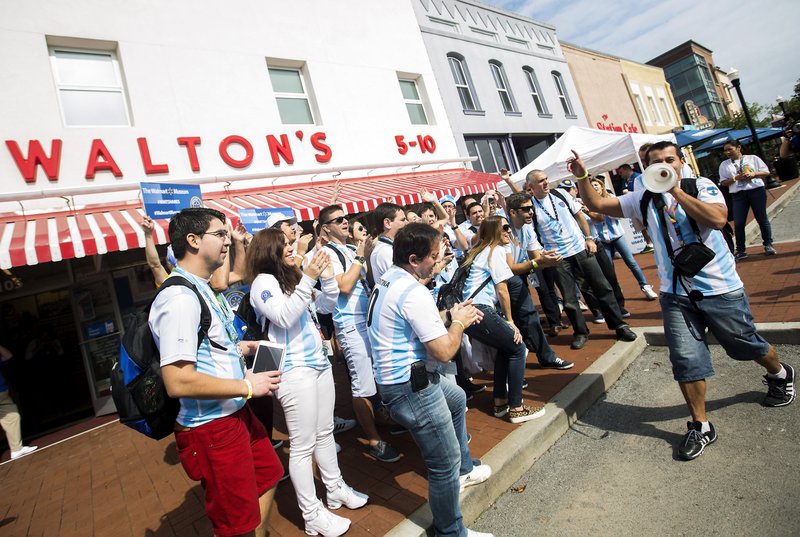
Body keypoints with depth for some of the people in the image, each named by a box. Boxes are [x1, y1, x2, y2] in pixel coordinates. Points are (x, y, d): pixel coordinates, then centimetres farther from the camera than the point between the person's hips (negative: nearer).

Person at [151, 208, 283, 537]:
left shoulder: (200, 289, 8)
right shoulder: (179, 298, -25)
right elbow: (178, 382, -30)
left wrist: (236, 348, 7)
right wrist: (247, 386, -22)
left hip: (236, 413, 10)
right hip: (211, 428, -10)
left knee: (267, 474, 27)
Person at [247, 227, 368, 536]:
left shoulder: (293, 277, 11)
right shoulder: (263, 282, -11)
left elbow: (326, 307, 14)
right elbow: (284, 317, -25)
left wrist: (327, 277, -3)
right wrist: (308, 279, -29)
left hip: (319, 363, 8)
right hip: (294, 371, -8)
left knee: (325, 433, 20)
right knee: (302, 445, 1)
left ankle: (336, 489, 36)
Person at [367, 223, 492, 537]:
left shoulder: (387, 280, 6)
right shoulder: (414, 294, -24)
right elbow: (444, 352, -23)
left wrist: (452, 317, 7)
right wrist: (458, 323, -5)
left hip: (393, 377, 11)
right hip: (410, 388, -11)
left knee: (457, 398, 32)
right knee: (445, 464, 3)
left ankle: (464, 470, 48)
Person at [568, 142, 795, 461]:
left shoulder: (701, 186, -6)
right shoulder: (643, 199, 2)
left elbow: (717, 219, -24)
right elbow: (597, 204, 0)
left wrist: (675, 190, -22)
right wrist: (581, 177, -16)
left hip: (720, 288, -2)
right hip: (677, 294, 2)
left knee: (746, 345, 17)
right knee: (686, 360, -1)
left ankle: (781, 374, 52)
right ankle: (700, 426, 14)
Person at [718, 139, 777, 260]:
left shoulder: (753, 158, 7)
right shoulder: (724, 165, 8)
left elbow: (766, 172, 7)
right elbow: (723, 182, 4)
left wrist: (754, 174, -11)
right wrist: (735, 178, -12)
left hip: (757, 190, 0)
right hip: (738, 195, 1)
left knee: (762, 219, 6)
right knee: (738, 223, -5)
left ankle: (768, 244, 20)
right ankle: (741, 250, 1)